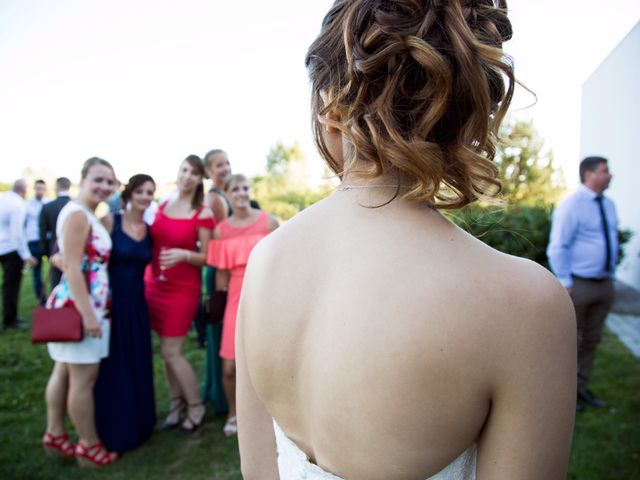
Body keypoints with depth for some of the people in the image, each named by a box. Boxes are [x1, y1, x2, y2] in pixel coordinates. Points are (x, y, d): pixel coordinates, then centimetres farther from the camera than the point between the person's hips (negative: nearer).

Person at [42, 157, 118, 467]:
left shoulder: (88, 216, 14)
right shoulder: (77, 214, -16)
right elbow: (71, 267, -22)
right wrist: (88, 314, -24)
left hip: (77, 305, 10)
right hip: (79, 306, -10)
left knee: (64, 372, 18)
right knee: (84, 378, 1)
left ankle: (55, 435, 32)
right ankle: (89, 446, 14)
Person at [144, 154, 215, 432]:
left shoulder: (203, 214, -8)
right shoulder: (162, 205, 7)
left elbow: (207, 258, -9)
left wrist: (184, 254, -25)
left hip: (183, 289, -5)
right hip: (154, 285, 5)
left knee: (171, 351, -2)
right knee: (166, 349, 11)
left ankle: (196, 406, 18)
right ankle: (177, 403, 29)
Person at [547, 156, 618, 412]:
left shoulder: (608, 205, 10)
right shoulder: (571, 206, -13)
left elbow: (612, 239, 19)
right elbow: (557, 248, -15)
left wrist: (611, 276, 14)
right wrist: (565, 284, -16)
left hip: (604, 285, 7)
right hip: (578, 285, -7)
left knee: (591, 340, 15)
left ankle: (581, 388, 29)